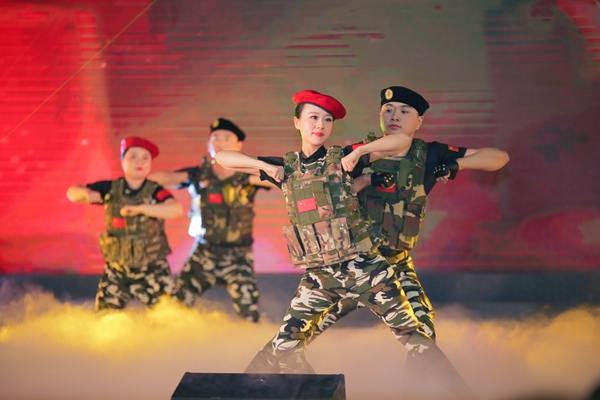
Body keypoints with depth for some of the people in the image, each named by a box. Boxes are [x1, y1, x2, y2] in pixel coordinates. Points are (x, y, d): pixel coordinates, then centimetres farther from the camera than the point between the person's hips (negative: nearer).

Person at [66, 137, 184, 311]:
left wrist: (140, 208, -36)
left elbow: (177, 210, -30)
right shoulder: (110, 189, -1)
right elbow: (72, 192, 4)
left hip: (152, 269, -2)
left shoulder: (155, 192, -11)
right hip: (116, 270, 2)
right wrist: (86, 193, -20)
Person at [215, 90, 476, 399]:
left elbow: (402, 140, -6)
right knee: (285, 347, -1)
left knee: (411, 334, -2)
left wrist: (357, 152, -14)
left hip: (364, 268, -2)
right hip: (318, 277, 2)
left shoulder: (341, 158, -1)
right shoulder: (285, 167, 6)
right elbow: (221, 158, 9)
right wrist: (265, 166, -4)